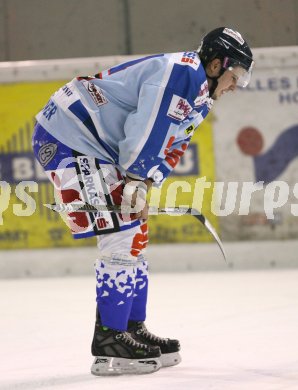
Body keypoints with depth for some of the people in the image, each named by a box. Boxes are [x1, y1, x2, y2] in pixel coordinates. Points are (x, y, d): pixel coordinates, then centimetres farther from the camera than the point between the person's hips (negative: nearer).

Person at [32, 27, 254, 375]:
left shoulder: (199, 98, 18)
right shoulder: (184, 71, -16)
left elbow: (171, 149, 14)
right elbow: (145, 132, -23)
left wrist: (142, 185, -2)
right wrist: (137, 182, -14)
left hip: (98, 145, 11)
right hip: (67, 134, -11)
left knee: (134, 235, 14)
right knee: (121, 233, -13)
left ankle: (131, 330, 22)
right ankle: (108, 343, -10)